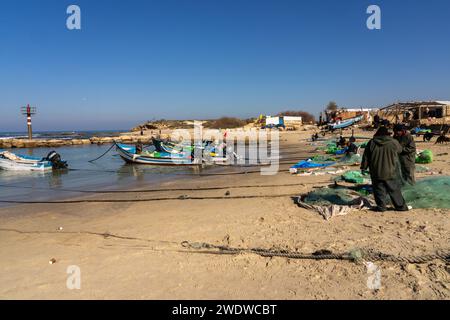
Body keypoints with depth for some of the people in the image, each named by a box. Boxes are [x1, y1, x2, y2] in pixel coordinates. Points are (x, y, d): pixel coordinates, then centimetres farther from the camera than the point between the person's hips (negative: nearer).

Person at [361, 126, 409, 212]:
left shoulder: (371, 143, -2)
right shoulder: (393, 142, -6)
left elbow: (366, 157, 2)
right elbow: (399, 150, 15)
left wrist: (363, 167, 11)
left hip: (376, 173, 0)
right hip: (390, 172, 0)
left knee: (379, 190, 9)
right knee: (394, 190, 10)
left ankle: (381, 206, 12)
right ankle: (400, 206, 18)